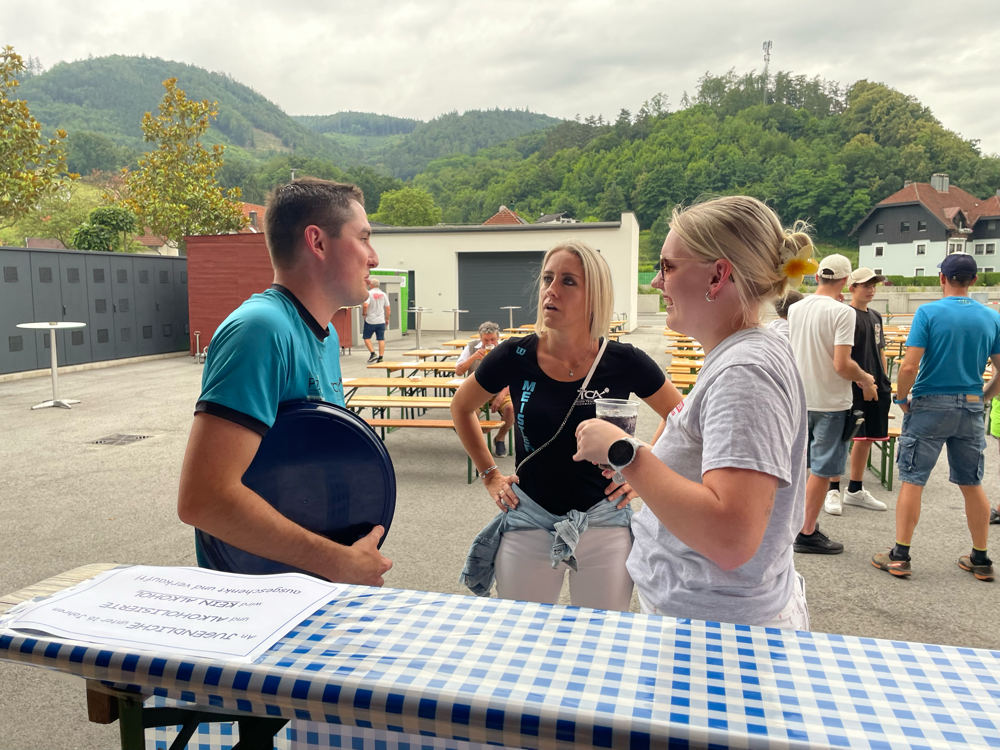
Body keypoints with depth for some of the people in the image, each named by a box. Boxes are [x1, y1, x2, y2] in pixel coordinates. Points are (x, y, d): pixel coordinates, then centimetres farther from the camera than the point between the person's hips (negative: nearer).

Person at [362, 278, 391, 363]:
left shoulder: (369, 293, -10)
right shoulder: (383, 294, 6)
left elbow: (365, 305, -24)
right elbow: (388, 308, 7)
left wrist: (364, 313, -6)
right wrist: (387, 318, 18)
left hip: (370, 321, -4)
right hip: (381, 321, 4)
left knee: (367, 337, 10)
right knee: (381, 339, 4)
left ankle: (373, 353, -3)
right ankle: (380, 357, 3)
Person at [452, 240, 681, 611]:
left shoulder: (624, 363, -11)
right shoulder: (516, 357, -10)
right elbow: (461, 407, 8)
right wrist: (489, 475, 6)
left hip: (604, 526, 0)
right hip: (528, 524, 1)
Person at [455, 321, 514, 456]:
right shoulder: (471, 347, 1)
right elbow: (458, 372, -1)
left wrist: (501, 396, -21)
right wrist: (473, 357, -17)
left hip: (500, 392, 0)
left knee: (511, 408, -30)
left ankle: (500, 439, 1)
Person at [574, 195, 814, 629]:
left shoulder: (746, 372, -22)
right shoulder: (737, 356, 8)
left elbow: (731, 538, -32)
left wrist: (624, 453, -26)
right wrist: (638, 478, 9)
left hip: (722, 623, -9)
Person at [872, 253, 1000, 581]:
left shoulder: (928, 313, -10)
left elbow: (909, 366, -16)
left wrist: (902, 399, -2)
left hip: (930, 406, -4)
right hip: (971, 410, 4)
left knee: (911, 480, 2)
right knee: (972, 484, 14)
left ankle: (900, 556, 5)